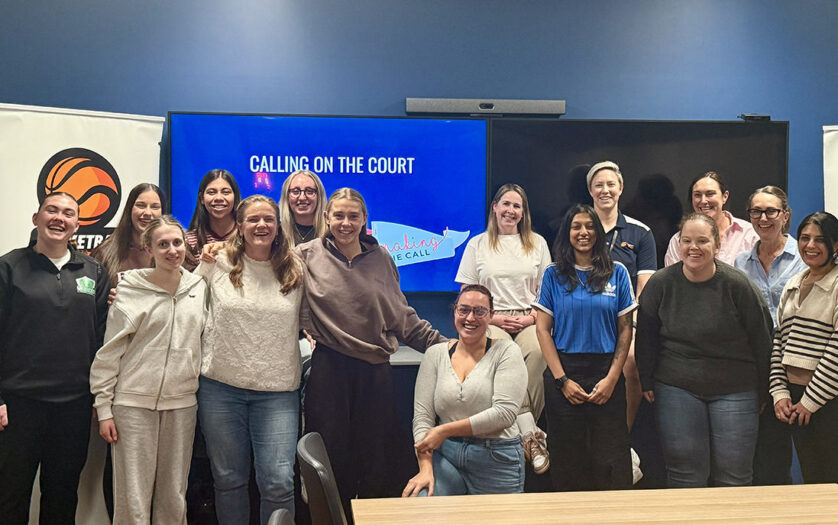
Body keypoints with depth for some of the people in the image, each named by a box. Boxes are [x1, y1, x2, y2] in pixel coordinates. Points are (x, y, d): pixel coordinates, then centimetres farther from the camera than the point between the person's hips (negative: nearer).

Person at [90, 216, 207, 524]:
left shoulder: (199, 287, 6)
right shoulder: (129, 291, -4)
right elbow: (109, 353, -2)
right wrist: (103, 408, -4)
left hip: (182, 403, 3)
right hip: (134, 403, -3)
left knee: (174, 498, 11)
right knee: (133, 498, 1)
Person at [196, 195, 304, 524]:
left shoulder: (295, 270, 3)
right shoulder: (218, 262, 2)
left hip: (278, 389, -1)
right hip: (221, 386, 1)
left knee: (278, 483, -7)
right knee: (229, 479, 12)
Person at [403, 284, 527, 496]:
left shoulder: (506, 351, -1)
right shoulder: (435, 353, 8)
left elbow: (504, 412, -12)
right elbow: (422, 415, 3)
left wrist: (445, 431, -14)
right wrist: (426, 467, -11)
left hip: (496, 460, -1)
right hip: (445, 456, 1)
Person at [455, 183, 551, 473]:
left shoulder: (537, 243, 18)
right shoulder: (477, 244, 14)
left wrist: (532, 318, -4)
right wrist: (492, 318, -6)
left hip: (529, 321, 1)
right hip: (491, 321, -1)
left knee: (537, 352, -35)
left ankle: (526, 434, -29)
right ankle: (530, 433, -32)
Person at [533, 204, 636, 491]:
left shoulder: (617, 273, 6)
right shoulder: (554, 275, 4)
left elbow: (625, 329, 5)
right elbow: (543, 329, 1)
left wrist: (612, 378, -5)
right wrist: (562, 379, -7)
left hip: (606, 373, 0)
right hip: (564, 373, 0)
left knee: (612, 461, 1)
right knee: (567, 459, 6)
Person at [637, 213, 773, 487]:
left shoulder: (737, 285, -6)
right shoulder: (660, 284, -2)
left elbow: (761, 338, 1)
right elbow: (646, 338, 5)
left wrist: (763, 390, 4)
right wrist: (647, 382, 3)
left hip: (735, 390, -1)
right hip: (676, 389, 1)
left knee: (733, 477, 4)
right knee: (685, 476, 4)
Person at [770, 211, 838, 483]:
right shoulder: (792, 286, 12)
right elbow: (778, 341, 12)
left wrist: (811, 401, -12)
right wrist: (779, 392, 4)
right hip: (794, 396, 6)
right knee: (809, 479, 14)